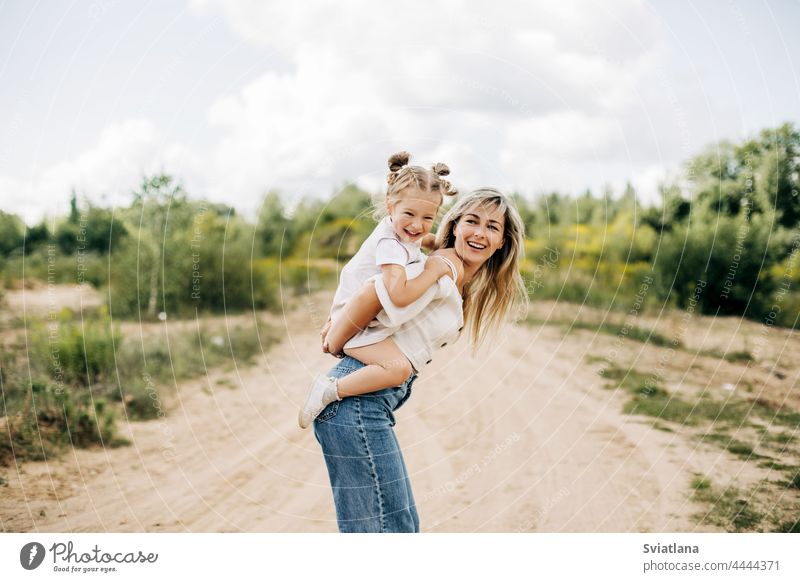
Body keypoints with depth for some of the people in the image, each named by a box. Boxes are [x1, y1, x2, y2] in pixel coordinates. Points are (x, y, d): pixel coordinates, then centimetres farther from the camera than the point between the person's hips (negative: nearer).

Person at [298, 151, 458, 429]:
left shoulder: (402, 231, 2)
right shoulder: (390, 244, -27)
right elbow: (399, 294, -40)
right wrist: (434, 270, -28)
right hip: (356, 324, -10)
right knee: (398, 367, -30)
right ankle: (331, 390, -19)